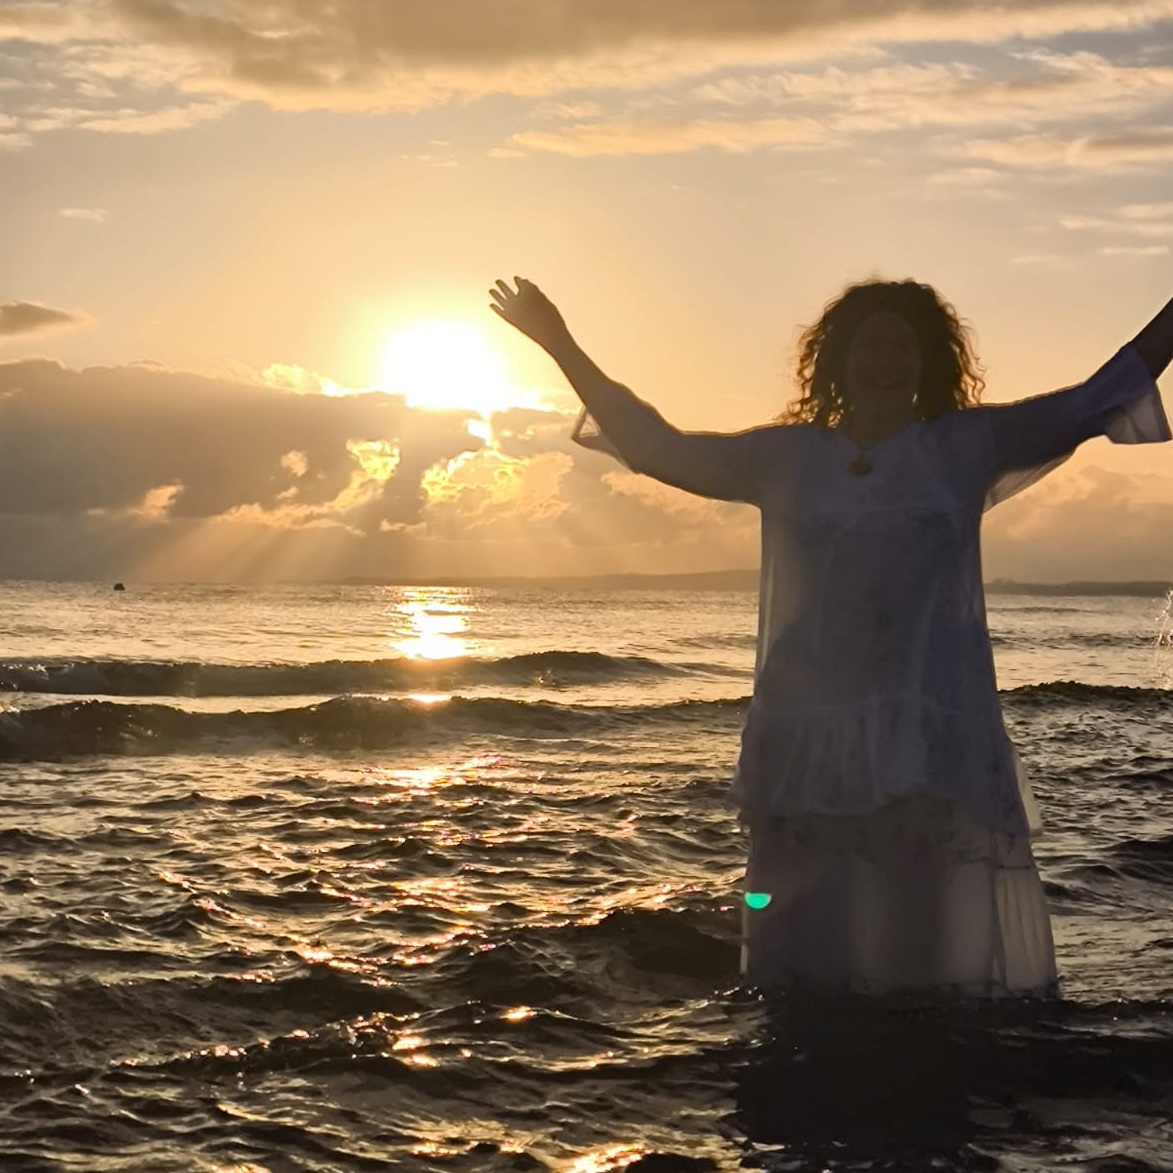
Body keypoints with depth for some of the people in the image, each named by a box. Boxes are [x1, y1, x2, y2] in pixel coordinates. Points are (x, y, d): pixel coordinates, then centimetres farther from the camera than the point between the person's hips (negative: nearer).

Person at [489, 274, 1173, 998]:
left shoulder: (967, 447, 8)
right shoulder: (786, 457, 11)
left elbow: (1097, 402, 5)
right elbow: (660, 447, 13)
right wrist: (562, 348, 11)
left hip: (938, 745, -1)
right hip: (810, 742, 1)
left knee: (948, 958, -3)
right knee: (812, 963, 7)